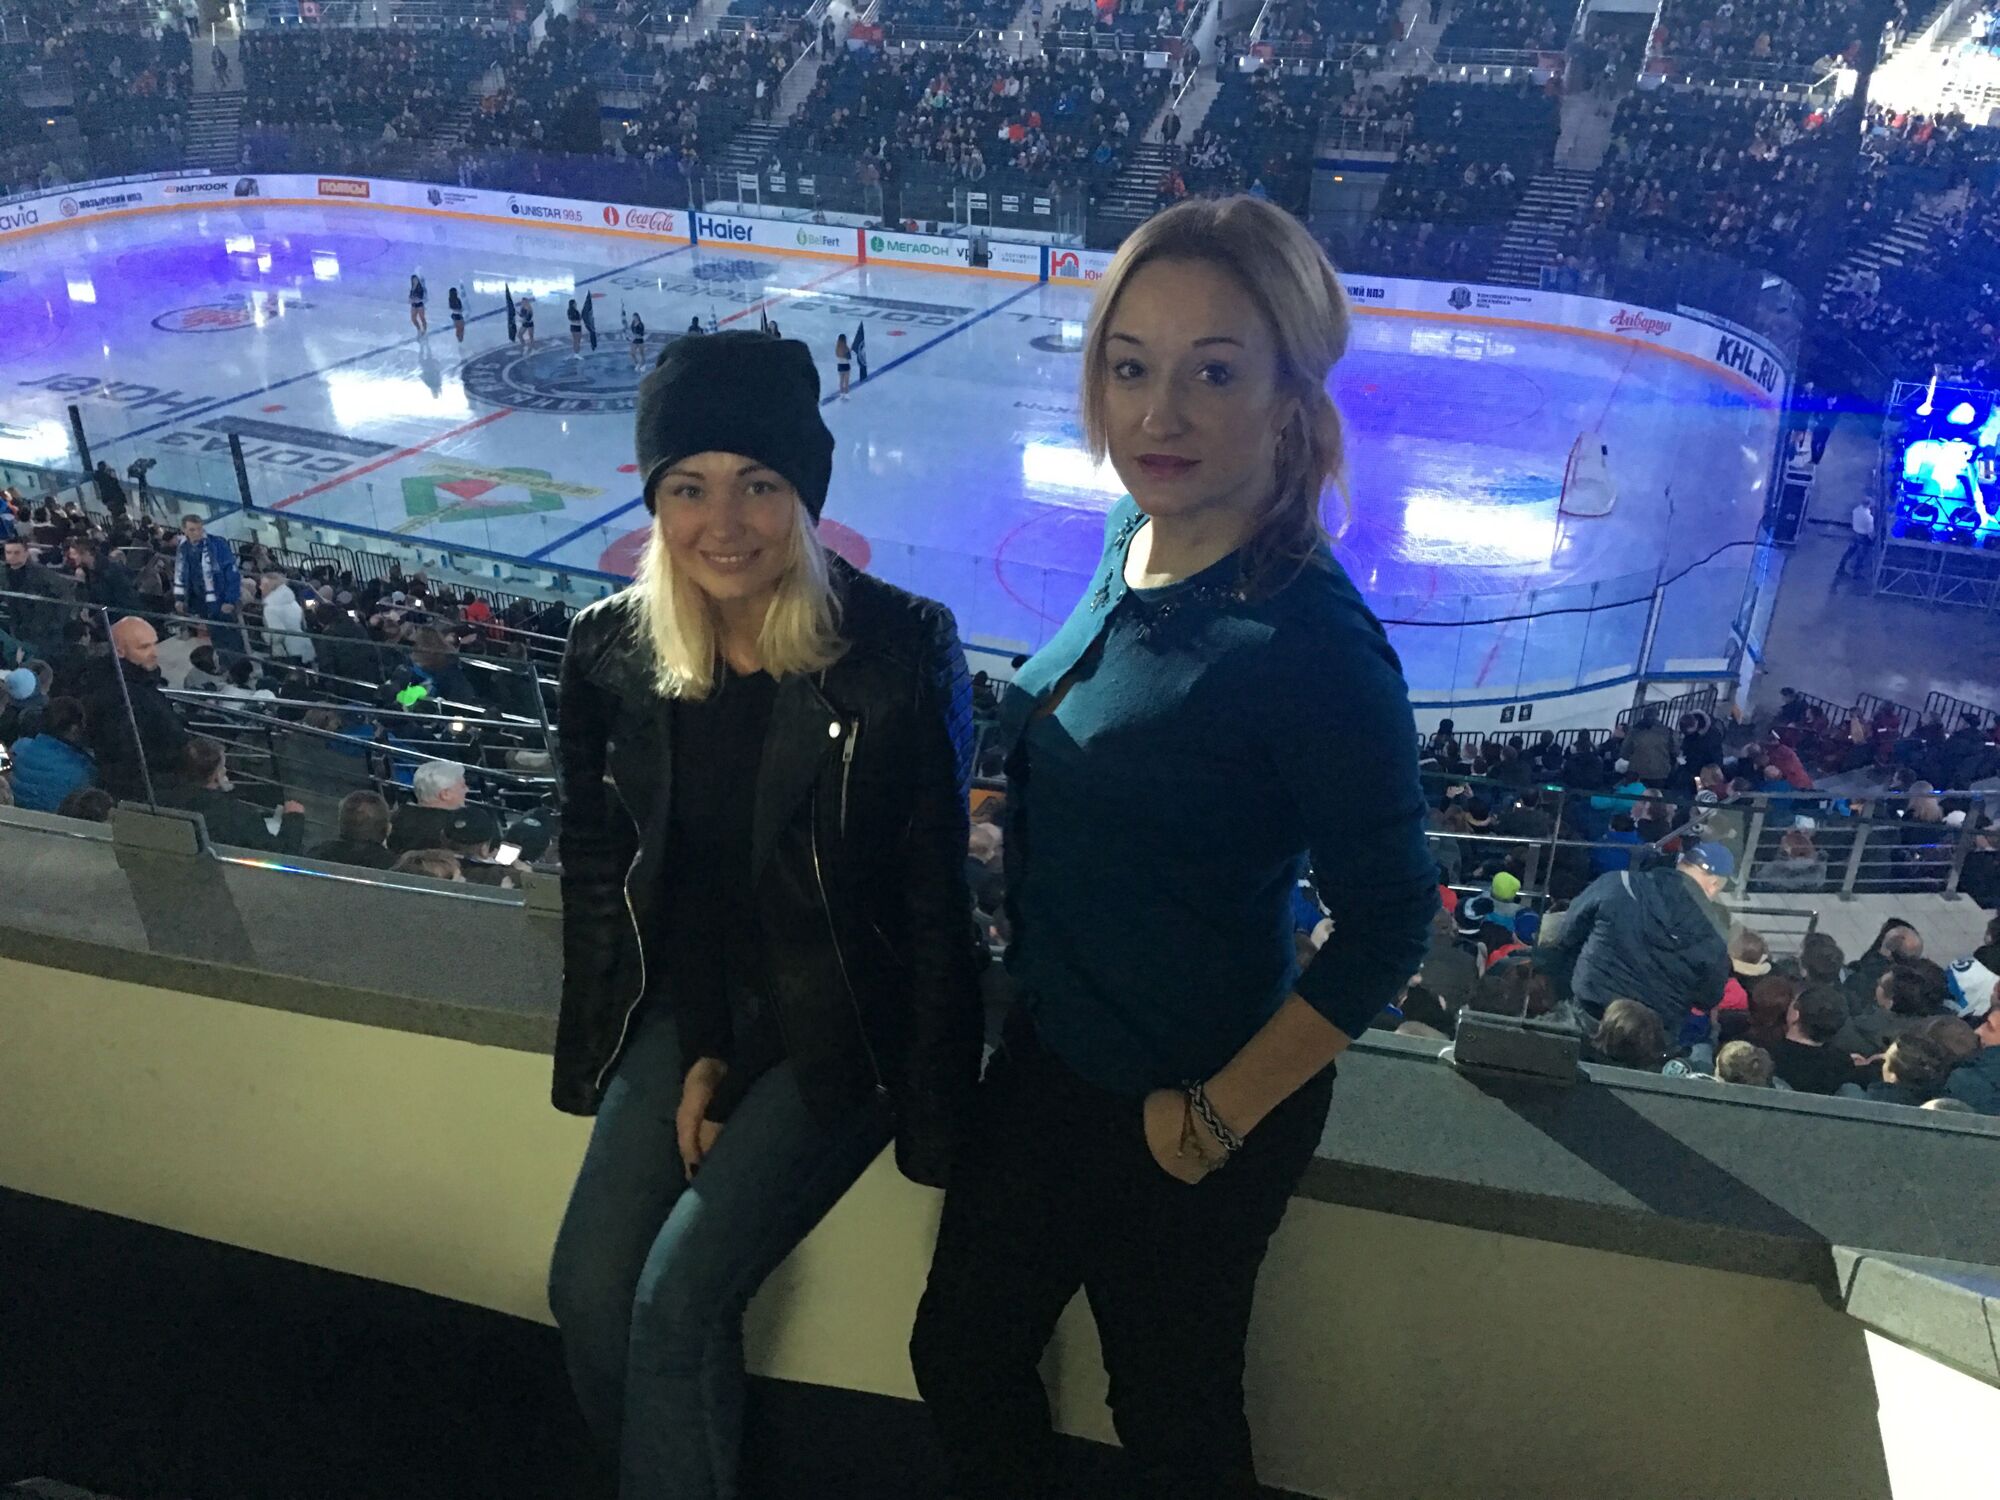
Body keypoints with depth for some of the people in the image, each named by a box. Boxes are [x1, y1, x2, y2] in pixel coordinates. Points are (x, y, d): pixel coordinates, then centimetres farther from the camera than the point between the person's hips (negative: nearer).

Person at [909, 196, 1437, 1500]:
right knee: (962, 1357, 24)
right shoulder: (1137, 539, -5)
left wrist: (1220, 1116, -13)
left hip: (1181, 1114, -7)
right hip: (1049, 1053, 7)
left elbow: (1388, 919, -21)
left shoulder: (1310, 642, -29)